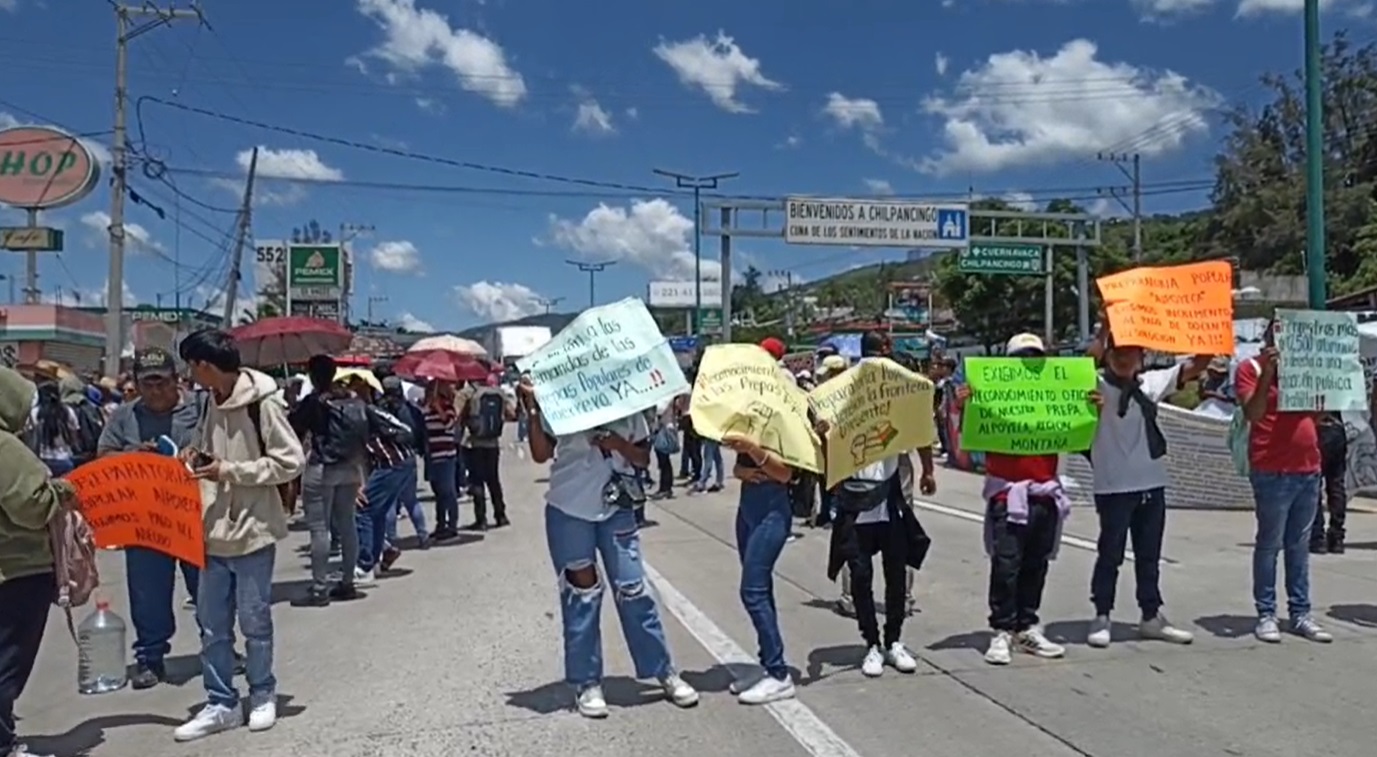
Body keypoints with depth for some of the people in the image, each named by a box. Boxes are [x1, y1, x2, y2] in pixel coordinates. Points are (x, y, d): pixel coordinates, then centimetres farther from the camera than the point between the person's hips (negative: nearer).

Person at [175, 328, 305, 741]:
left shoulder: (262, 403, -16)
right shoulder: (212, 403, 7)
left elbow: (291, 460, -18)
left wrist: (229, 471, -18)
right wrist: (197, 457, 1)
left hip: (252, 530, -7)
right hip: (214, 530, 7)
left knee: (254, 620, 7)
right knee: (211, 623, 11)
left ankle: (262, 694, 26)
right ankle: (221, 703, 22)